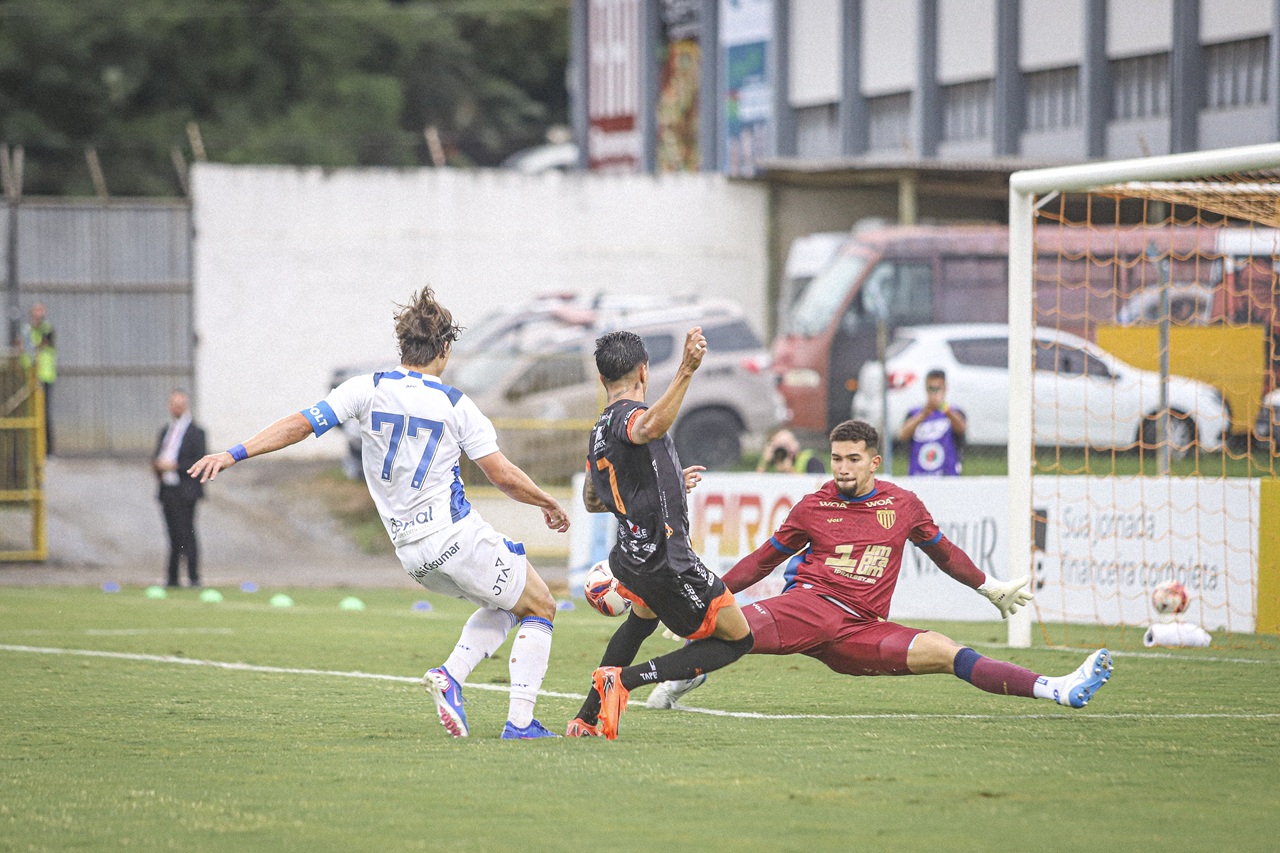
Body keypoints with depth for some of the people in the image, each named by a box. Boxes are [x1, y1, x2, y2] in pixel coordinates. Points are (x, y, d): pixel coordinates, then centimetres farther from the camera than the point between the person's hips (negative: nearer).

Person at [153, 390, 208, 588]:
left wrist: (175, 466, -16)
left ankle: (194, 577, -12)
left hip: (185, 491, -7)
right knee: (173, 536, 8)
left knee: (186, 533, -12)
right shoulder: (165, 432, 19)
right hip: (167, 489, 7)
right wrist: (157, 465, 4)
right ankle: (172, 579, 10)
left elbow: (201, 461, -10)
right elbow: (158, 455, 27)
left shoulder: (195, 432, -3)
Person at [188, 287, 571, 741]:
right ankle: (520, 721, -1)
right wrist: (549, 504, 13)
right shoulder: (455, 404, -7)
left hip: (411, 551, 5)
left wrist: (235, 454, -4)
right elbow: (503, 475, -4)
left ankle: (450, 673, 3)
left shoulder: (369, 389, 0)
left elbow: (300, 424, -7)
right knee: (540, 607, 13)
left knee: (503, 604, 27)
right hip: (458, 535, -5)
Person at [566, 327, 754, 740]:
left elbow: (592, 499, 29)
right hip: (666, 561, -9)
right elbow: (651, 428, -42)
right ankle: (624, 678, -12)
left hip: (631, 557, 9)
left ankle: (586, 719, 33)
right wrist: (686, 370, -49)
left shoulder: (598, 433, 13)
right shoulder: (631, 414, -14)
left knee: (642, 619, 39)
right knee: (737, 640, 1)